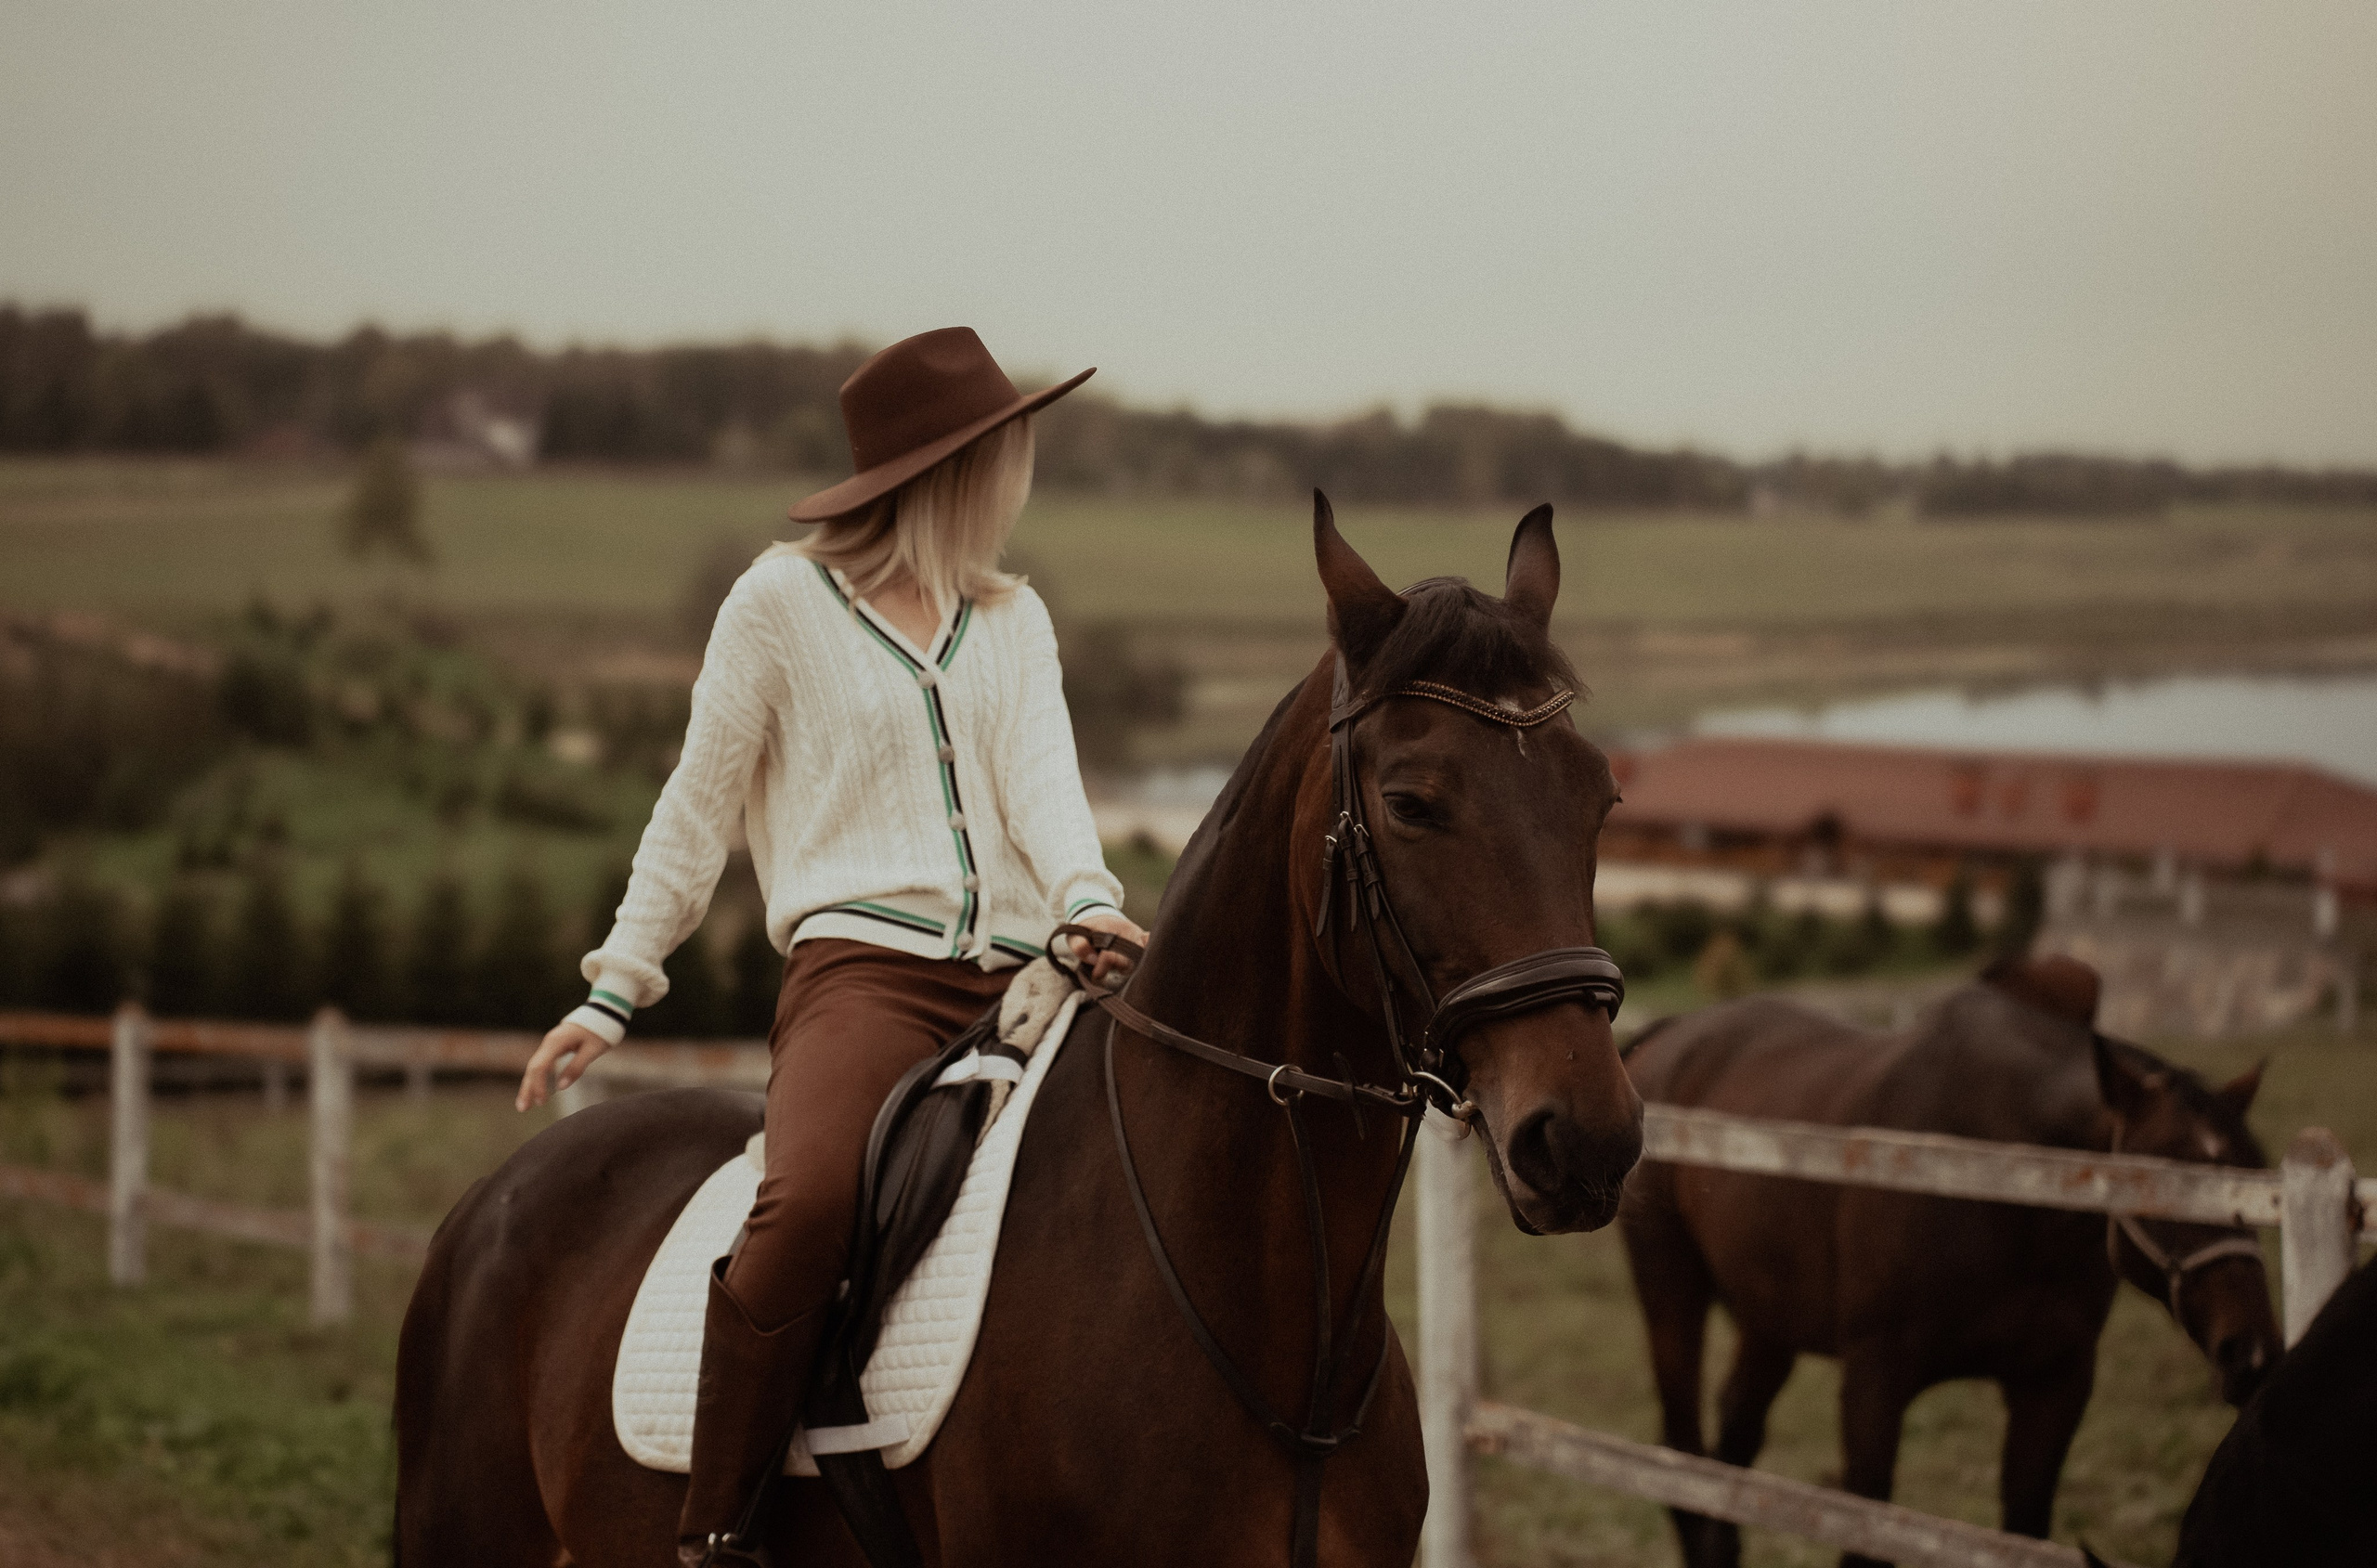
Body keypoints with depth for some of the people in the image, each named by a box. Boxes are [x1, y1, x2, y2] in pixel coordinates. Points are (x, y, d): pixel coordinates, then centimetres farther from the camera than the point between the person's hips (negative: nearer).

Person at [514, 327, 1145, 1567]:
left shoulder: (1014, 619, 21)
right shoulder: (782, 600, 8)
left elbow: (1042, 775, 4)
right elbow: (696, 811, 11)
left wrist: (1089, 898, -18)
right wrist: (617, 989, 5)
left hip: (1016, 975, 5)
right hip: (861, 964, -5)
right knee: (811, 1203, -34)